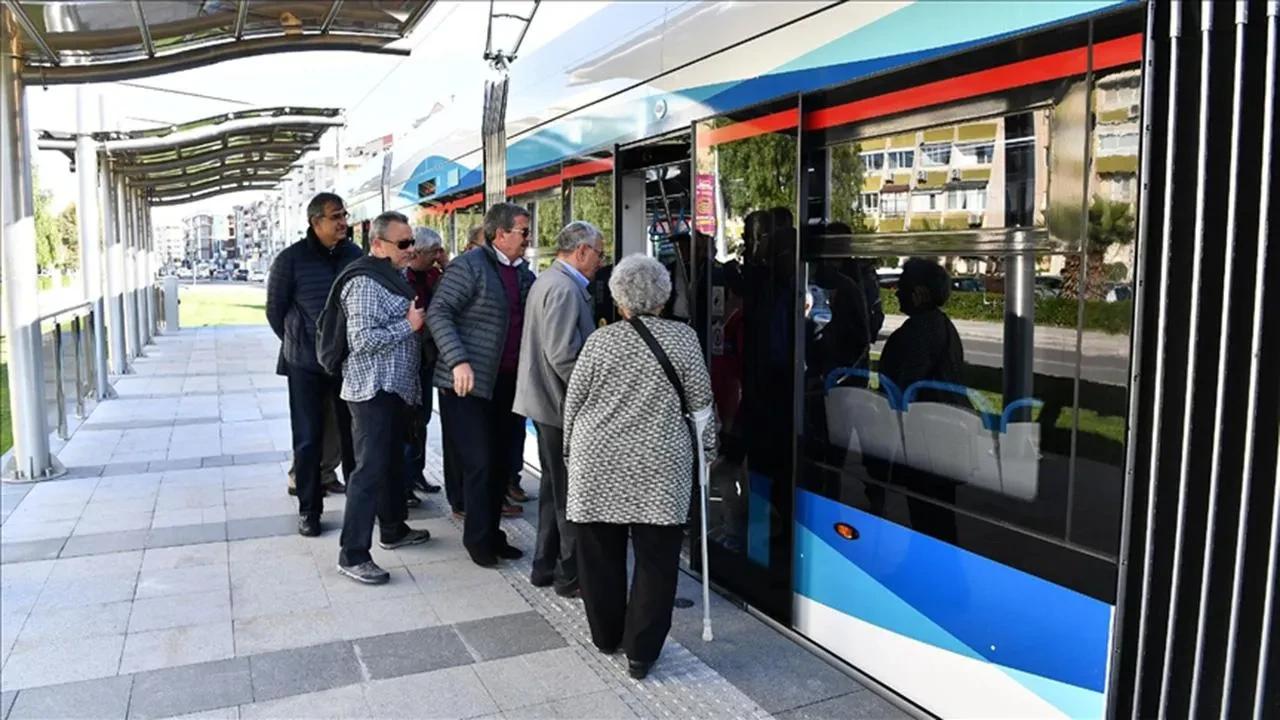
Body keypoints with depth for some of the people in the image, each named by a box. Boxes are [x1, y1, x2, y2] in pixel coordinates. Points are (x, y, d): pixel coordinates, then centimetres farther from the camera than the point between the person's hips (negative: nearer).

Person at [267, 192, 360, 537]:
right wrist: (296, 342, 8)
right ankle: (309, 509, 15)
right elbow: (275, 309, 3)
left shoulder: (355, 254, 1)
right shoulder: (291, 258, -7)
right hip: (306, 362, -2)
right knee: (308, 439, 4)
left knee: (353, 433, 10)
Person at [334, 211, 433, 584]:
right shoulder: (365, 283, -17)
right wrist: (410, 324, -18)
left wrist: (418, 321, 9)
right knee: (371, 469, -7)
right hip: (373, 391, -10)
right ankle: (353, 554, -1)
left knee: (393, 461, 19)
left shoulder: (392, 277, 13)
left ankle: (393, 529, 34)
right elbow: (362, 340, -24)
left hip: (396, 388, 10)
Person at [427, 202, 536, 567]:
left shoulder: (523, 272, 11)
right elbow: (438, 313, -14)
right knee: (480, 464, -2)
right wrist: (458, 361, -24)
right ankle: (478, 539, 15)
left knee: (501, 463, 12)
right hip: (471, 382, -7)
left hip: (508, 382, 7)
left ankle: (493, 533, 26)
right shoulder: (470, 265, -9)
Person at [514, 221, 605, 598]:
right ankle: (571, 573, 12)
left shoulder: (550, 280, 14)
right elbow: (563, 355, -26)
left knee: (554, 486, 18)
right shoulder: (564, 289, -19)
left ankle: (545, 565, 28)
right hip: (562, 404, -11)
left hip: (546, 400, 11)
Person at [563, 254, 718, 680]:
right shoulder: (683, 338, -1)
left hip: (598, 462, 1)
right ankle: (641, 652, 10)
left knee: (600, 553, 15)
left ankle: (606, 637, 29)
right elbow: (701, 401, 2)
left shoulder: (600, 341, -1)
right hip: (660, 465, -1)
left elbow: (573, 400, 4)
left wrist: (571, 448, 18)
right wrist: (708, 446, 15)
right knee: (655, 558, 7)